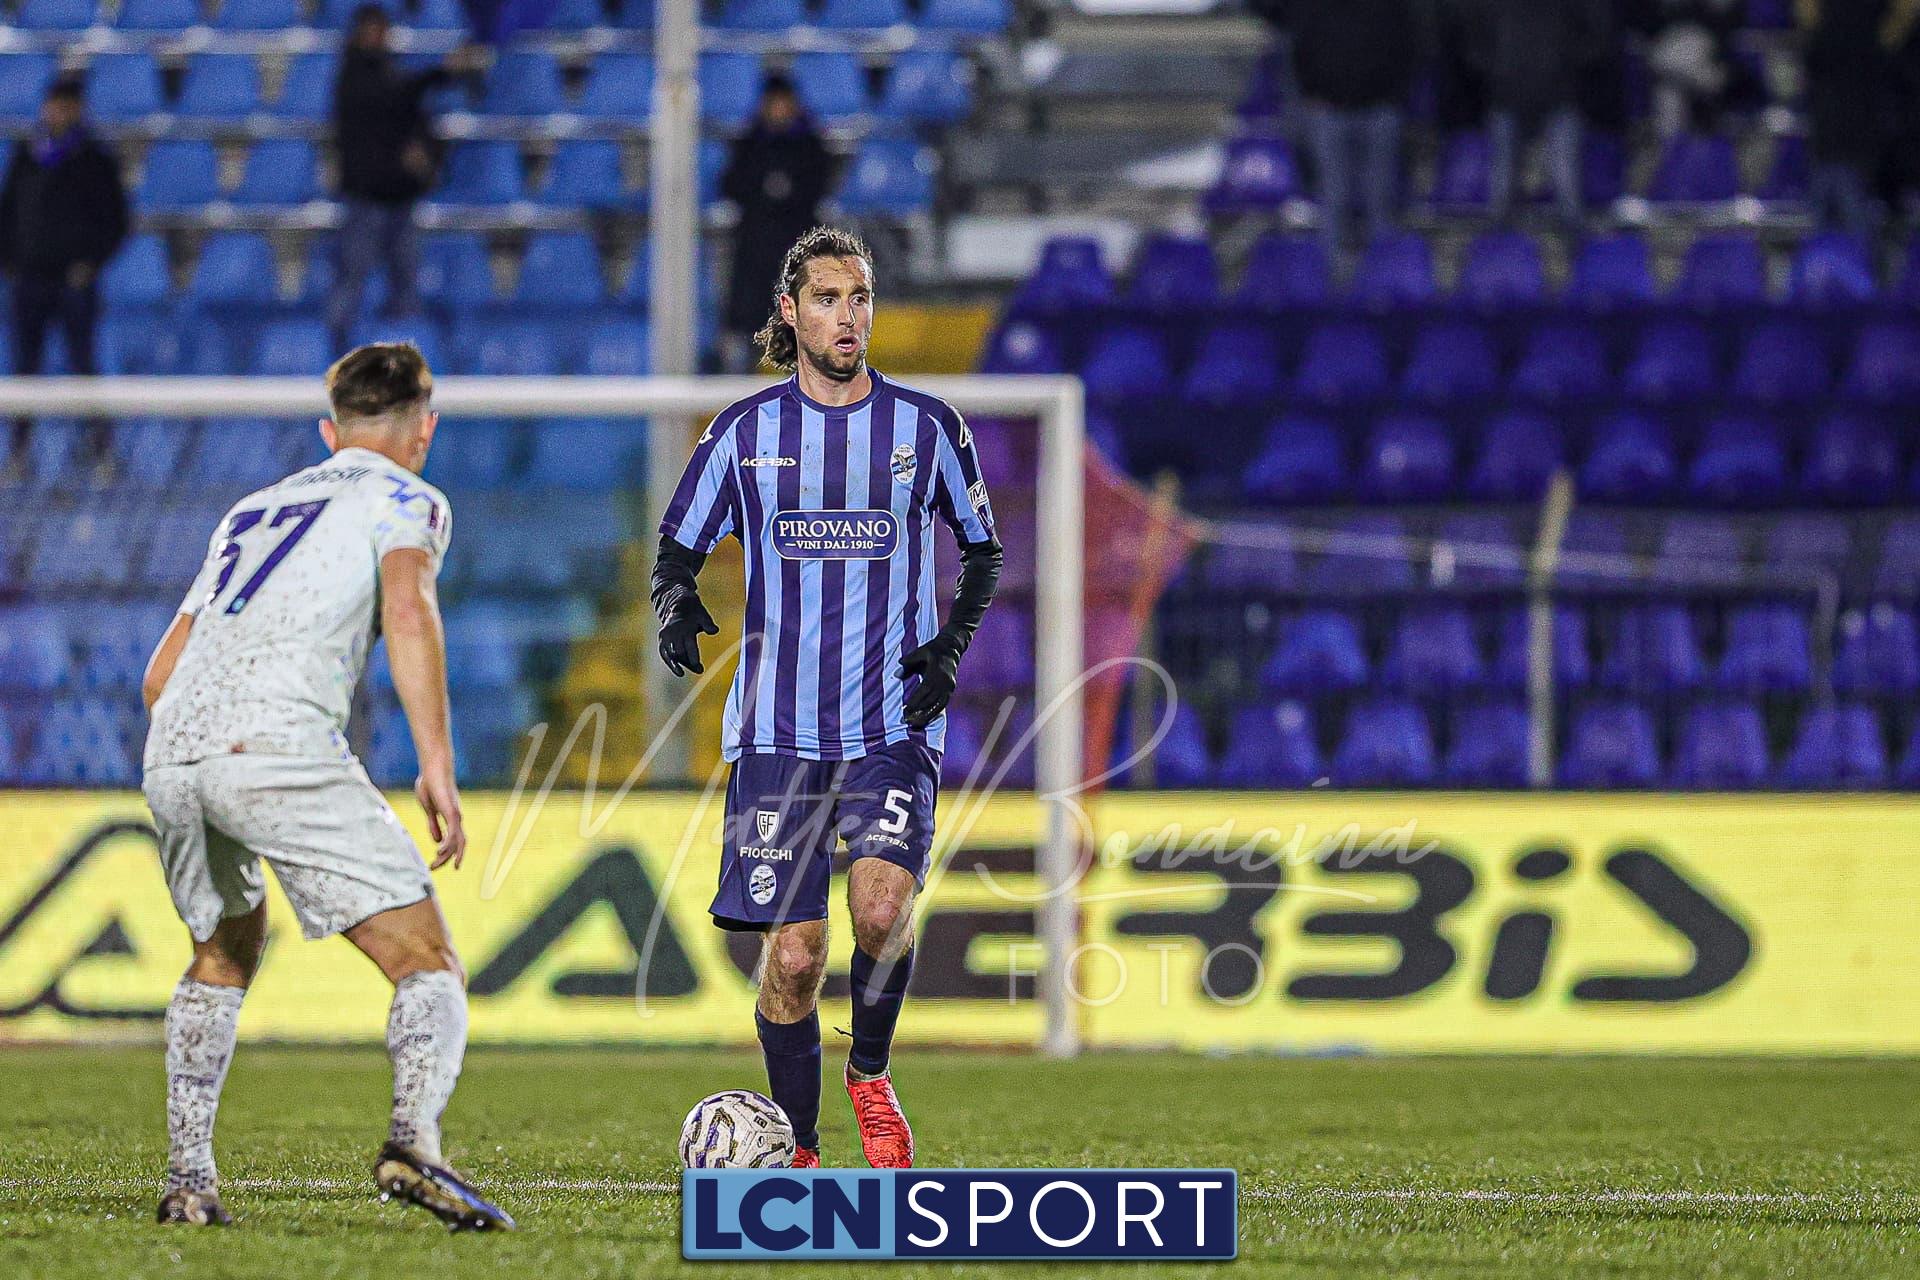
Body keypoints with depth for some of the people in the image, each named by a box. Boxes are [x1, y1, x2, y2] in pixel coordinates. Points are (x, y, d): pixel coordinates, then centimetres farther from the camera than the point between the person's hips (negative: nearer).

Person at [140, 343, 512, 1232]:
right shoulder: (405, 500, 15)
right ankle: (413, 1140, -28)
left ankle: (188, 1176, 20)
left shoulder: (253, 510, 33)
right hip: (281, 744, -6)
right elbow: (407, 608, -8)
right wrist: (437, 764, -12)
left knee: (223, 958, 30)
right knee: (428, 965, -2)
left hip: (170, 755, 6)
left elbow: (159, 676, 32)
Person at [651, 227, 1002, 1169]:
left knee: (883, 907, -24)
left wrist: (952, 644, 0)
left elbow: (983, 551, 16)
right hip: (776, 728, 1)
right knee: (791, 957, -4)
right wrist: (677, 606, -11)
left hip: (893, 724, -1)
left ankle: (869, 1072, 4)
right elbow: (677, 549, 12)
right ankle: (797, 1152, 14)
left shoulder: (926, 425, 5)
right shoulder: (745, 430, 5)